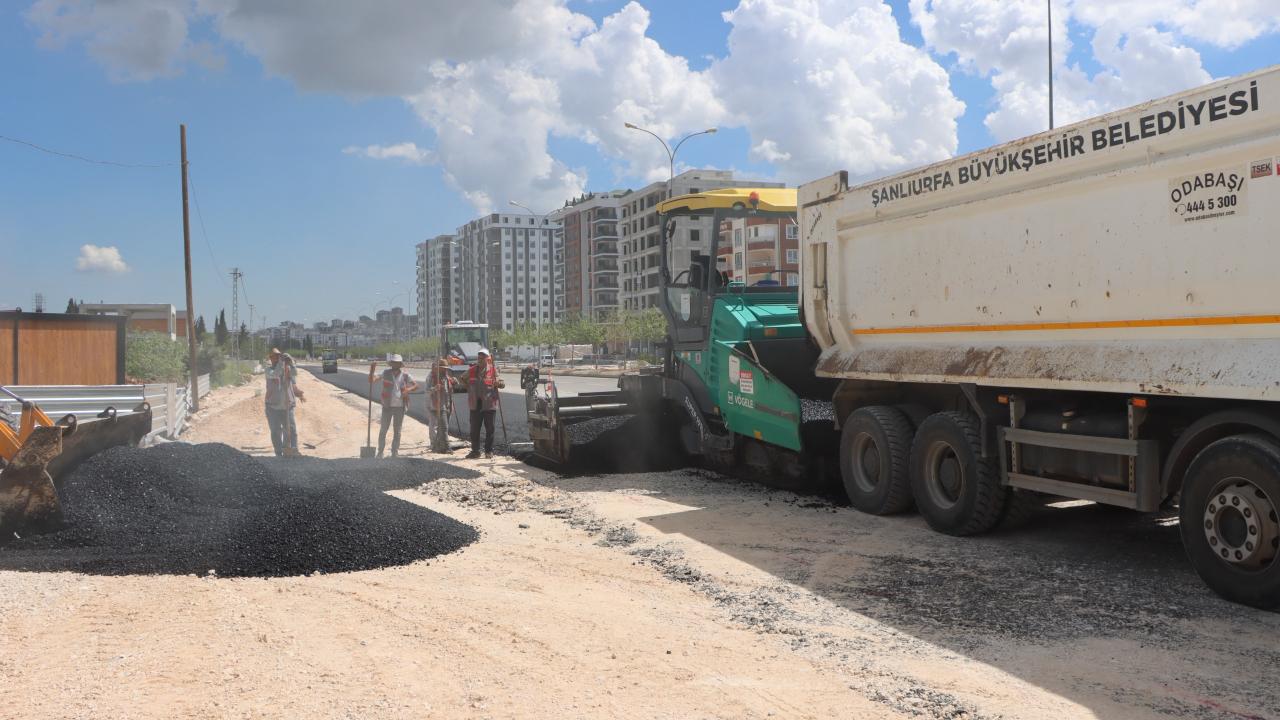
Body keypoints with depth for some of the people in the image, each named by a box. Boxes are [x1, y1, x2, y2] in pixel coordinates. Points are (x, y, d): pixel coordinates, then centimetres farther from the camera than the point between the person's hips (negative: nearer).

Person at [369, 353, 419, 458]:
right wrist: (372, 369, -17)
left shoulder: (405, 375, 1)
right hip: (387, 406, -1)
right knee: (383, 430, 2)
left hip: (400, 407, 1)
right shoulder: (385, 373, 0)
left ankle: (394, 453, 18)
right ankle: (380, 452, 14)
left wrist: (408, 390, -12)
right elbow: (371, 381, -1)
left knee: (397, 431, 8)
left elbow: (416, 385, 9)